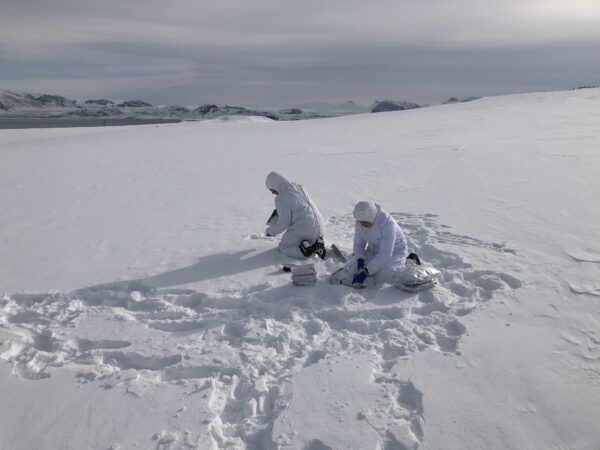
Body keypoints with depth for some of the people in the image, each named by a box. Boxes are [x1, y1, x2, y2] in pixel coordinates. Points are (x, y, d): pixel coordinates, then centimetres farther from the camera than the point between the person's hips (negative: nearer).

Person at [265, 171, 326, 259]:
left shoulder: (281, 199, -13)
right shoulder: (298, 187, 12)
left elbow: (283, 223, -11)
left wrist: (271, 231, 7)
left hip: (303, 228, -8)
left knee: (283, 248, 12)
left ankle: (305, 249, -12)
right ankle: (317, 243, 5)